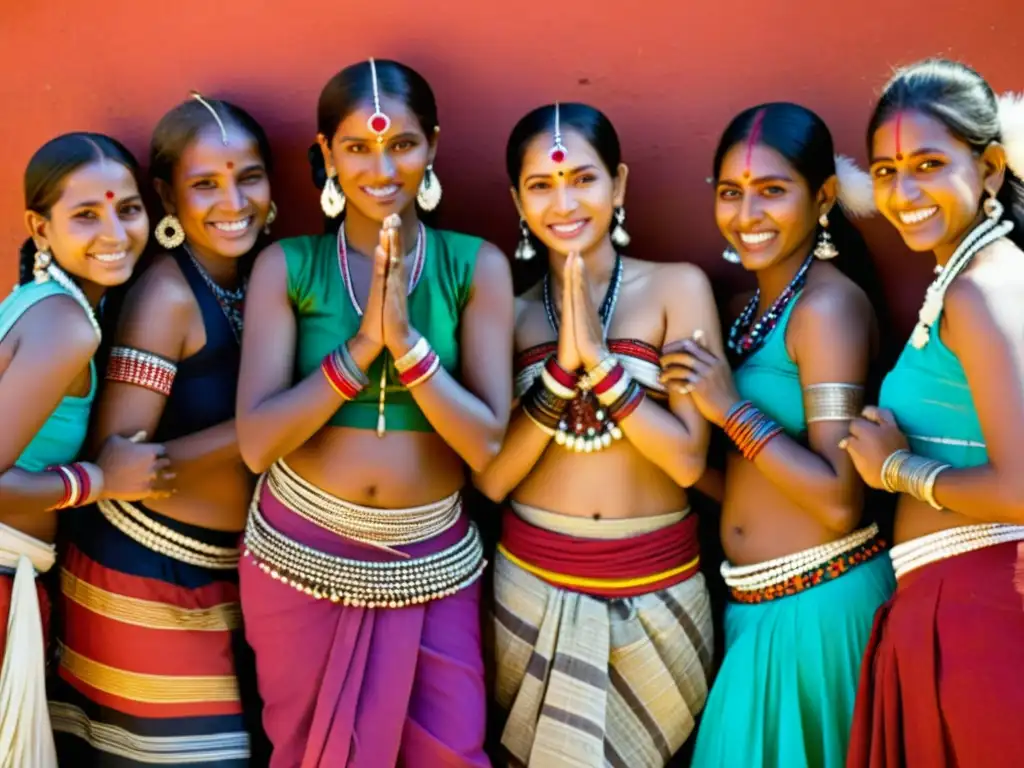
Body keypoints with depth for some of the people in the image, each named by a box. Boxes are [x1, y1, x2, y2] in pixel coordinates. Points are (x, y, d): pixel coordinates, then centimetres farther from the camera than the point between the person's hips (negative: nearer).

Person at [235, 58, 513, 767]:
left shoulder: (476, 266, -5)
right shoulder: (287, 266, -5)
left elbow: (486, 444, -12)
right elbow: (256, 442, -14)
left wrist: (405, 339, -23)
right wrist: (362, 344, -22)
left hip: (431, 564, 0)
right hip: (300, 557, 0)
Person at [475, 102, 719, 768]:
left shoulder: (678, 287, -6)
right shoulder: (512, 310, 0)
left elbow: (688, 458, -12)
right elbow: (490, 477, -7)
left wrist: (599, 357, -20)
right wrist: (563, 364, -17)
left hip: (654, 593, -1)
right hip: (533, 588, 2)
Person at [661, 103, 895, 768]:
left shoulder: (828, 305, -16)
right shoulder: (757, 304, 9)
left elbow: (839, 501, -22)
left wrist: (732, 409, -19)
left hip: (817, 604, -8)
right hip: (756, 603, 8)